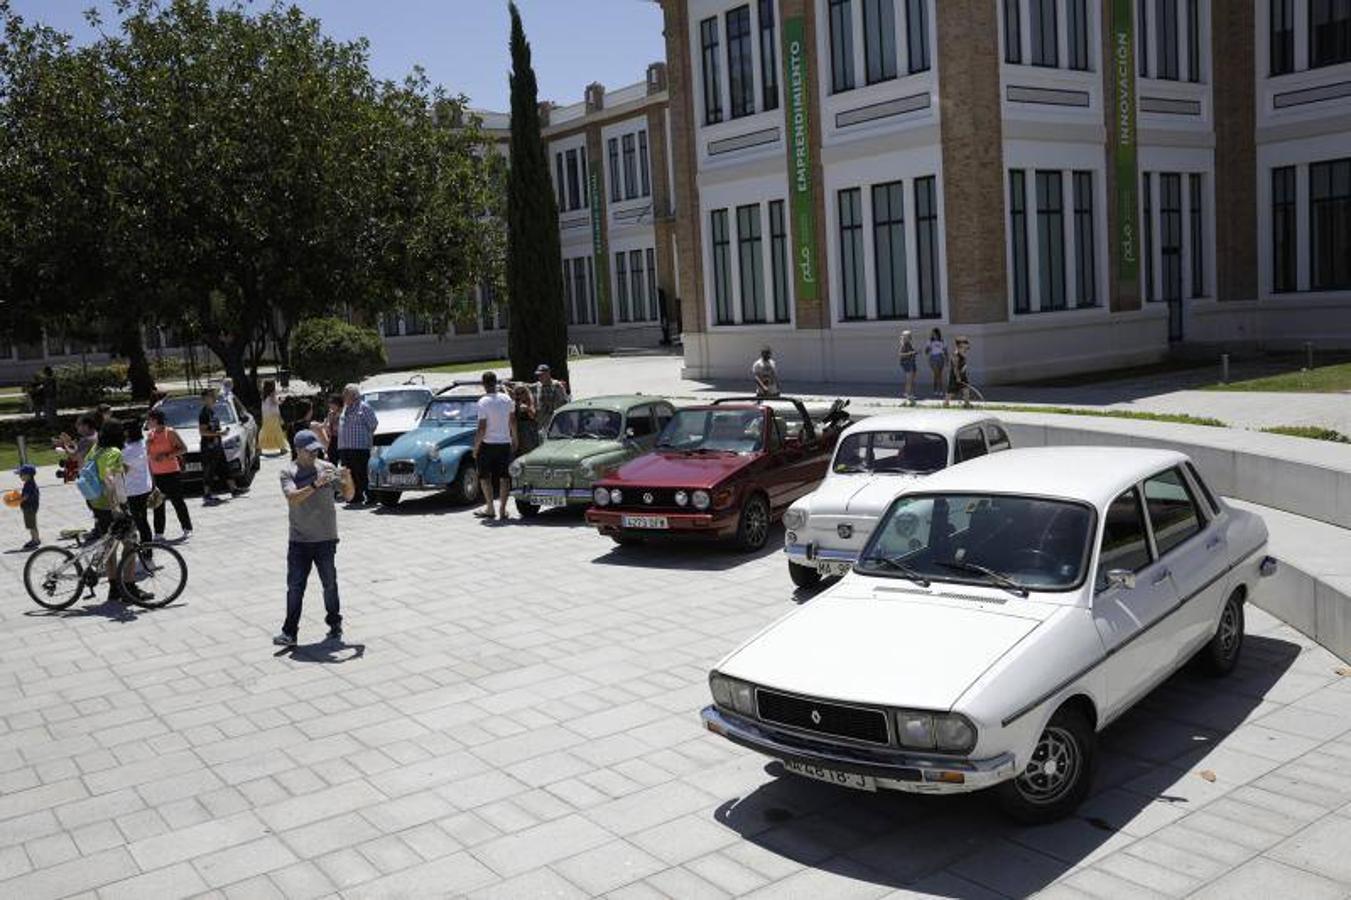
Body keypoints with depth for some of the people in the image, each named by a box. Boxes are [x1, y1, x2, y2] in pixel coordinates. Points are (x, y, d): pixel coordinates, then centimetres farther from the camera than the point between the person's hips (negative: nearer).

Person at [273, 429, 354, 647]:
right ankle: (290, 632, 5)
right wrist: (315, 485, -32)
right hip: (299, 540, -1)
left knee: (330, 584, 10)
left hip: (326, 539, 1)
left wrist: (348, 480, -17)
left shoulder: (327, 468, 1)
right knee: (295, 586, 1)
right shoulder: (288, 472, -3)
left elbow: (348, 496, 3)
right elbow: (293, 497, -20)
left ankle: (335, 625, 25)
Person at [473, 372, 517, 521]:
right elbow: (513, 421, 11)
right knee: (504, 477, 8)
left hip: (488, 444, -4)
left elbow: (482, 429, -17)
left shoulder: (483, 402, -15)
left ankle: (490, 509, 8)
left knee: (485, 477, 9)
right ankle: (503, 510, 7)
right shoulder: (506, 399, 1)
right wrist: (514, 439, 24)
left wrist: (475, 447, -8)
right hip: (505, 443, 4)